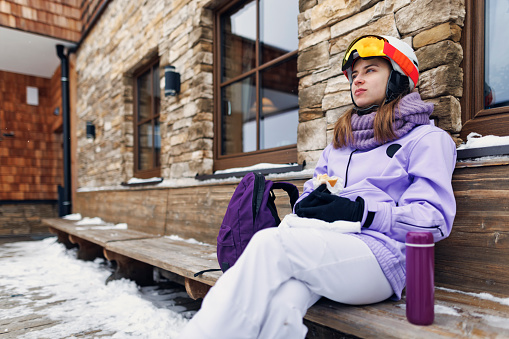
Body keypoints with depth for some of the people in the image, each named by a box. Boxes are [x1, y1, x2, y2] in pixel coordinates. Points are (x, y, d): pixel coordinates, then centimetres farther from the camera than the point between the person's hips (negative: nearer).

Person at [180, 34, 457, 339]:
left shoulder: (427, 138, 9)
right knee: (279, 306, -30)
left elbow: (435, 219, -3)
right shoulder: (339, 144, 28)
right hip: (322, 251, 4)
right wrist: (311, 202, -2)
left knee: (271, 242, -31)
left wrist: (361, 211, -14)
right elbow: (311, 191, 23)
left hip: (379, 256, -4)